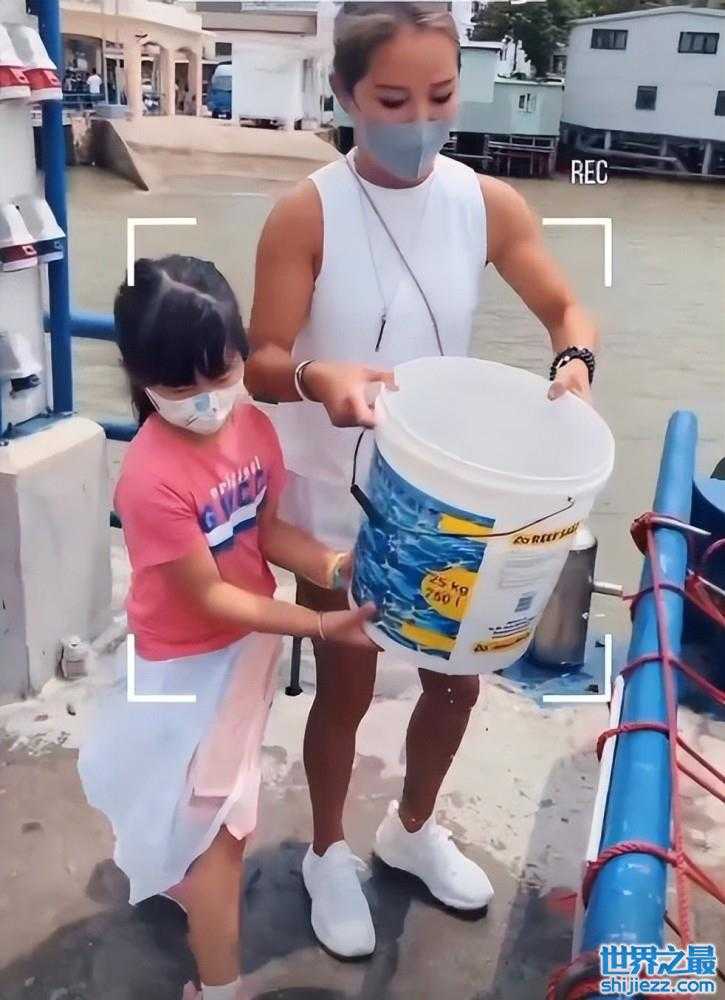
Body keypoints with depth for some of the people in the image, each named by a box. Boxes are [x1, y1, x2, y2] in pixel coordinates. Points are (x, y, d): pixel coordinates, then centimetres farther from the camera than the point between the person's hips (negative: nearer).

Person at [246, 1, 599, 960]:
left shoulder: (489, 203, -5)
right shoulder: (307, 213, -15)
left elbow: (568, 311, 0)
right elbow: (262, 365, -15)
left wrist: (573, 361, -23)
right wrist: (320, 377, -38)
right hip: (336, 499, -4)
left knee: (457, 675, 16)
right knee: (346, 690, 11)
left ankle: (413, 829, 47)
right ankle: (329, 854, 41)